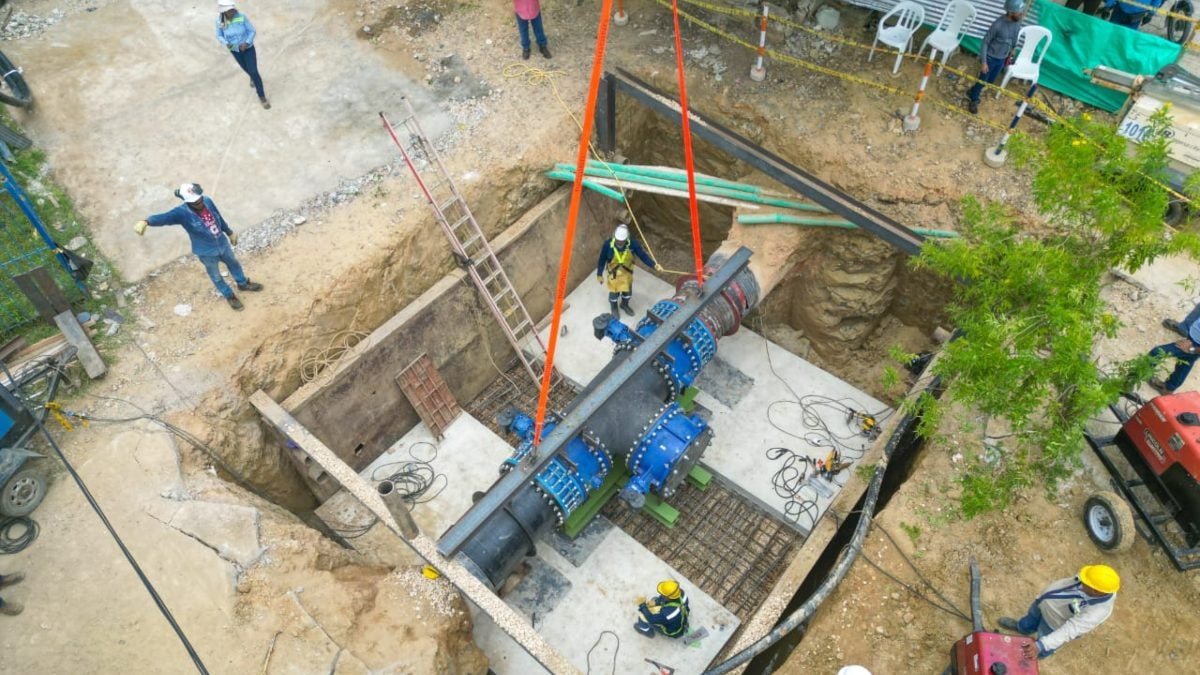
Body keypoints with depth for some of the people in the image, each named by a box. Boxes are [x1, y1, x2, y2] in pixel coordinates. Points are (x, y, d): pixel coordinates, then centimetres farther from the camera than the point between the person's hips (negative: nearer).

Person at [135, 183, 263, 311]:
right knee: (216, 276, 21)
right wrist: (145, 221, -69)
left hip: (222, 243, 4)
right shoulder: (182, 212, -31)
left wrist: (229, 232, 16)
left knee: (233, 264, 30)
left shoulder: (207, 201, -17)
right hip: (207, 252, -4)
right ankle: (229, 296, 47)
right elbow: (164, 217, -48)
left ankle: (243, 283, 58)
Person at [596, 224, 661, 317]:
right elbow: (602, 260, -16)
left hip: (627, 273, 2)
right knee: (614, 292, 19)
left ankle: (625, 305, 59)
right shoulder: (607, 245, -30)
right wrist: (599, 274, -6)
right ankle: (613, 308, 52)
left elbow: (643, 255, -18)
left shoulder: (632, 244, -28)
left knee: (627, 290, 26)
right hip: (614, 273, -2)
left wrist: (654, 265, -29)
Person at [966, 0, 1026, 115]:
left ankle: (972, 93, 41)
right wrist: (983, 62, -18)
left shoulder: (1017, 23, -10)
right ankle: (973, 100, 31)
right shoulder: (998, 24, -28)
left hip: (1002, 59, 6)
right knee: (982, 80, 9)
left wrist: (1009, 56, 17)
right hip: (990, 57, -6)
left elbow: (1014, 41, 7)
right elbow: (985, 42, -19)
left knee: (990, 81, 18)